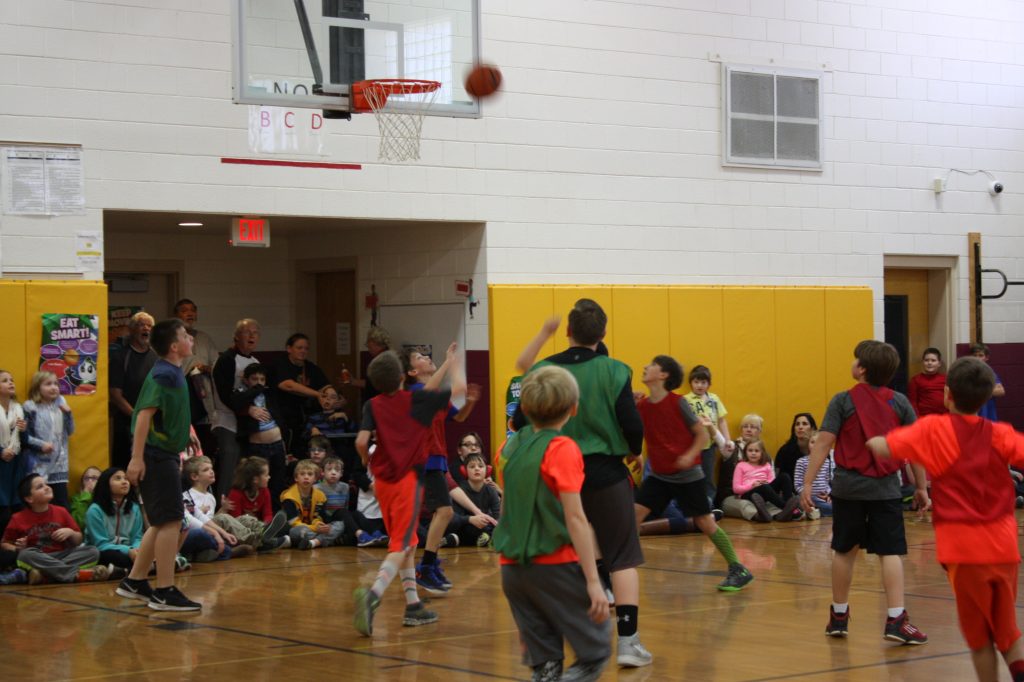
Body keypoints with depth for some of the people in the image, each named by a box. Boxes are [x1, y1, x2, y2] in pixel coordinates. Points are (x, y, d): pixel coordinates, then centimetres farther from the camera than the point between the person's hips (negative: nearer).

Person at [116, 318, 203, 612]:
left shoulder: (172, 373, 14)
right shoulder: (163, 375, -15)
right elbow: (145, 414, -22)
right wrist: (137, 457, -26)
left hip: (165, 455, 10)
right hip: (156, 455, -10)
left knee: (162, 522, 16)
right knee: (171, 521, -9)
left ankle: (135, 582, 24)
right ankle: (164, 593, -7)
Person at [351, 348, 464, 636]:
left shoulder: (373, 406, 2)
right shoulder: (416, 400, -2)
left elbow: (361, 441, -10)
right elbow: (460, 387, 5)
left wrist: (368, 460, 12)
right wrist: (454, 365, 24)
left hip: (382, 481, 4)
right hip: (408, 481, -4)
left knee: (406, 543, 19)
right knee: (400, 547, -10)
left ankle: (413, 605, 22)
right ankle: (373, 594, -34)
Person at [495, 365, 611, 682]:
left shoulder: (509, 446, 7)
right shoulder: (562, 449, -11)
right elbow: (575, 519, -15)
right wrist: (593, 581, -15)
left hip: (512, 567, 6)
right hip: (555, 566, -6)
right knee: (594, 650, 4)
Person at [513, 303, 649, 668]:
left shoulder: (543, 371, -3)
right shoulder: (614, 372, -9)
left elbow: (520, 423, -1)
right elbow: (633, 427, -9)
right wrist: (635, 452, 11)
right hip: (605, 475, -3)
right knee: (623, 559, 4)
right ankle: (628, 641, -3)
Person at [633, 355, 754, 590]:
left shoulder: (678, 403, -13)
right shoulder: (641, 405, 0)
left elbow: (703, 434, -8)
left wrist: (690, 455, -24)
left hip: (687, 475, -5)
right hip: (659, 475, 5)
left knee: (705, 523, -1)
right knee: (634, 514, -9)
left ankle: (738, 570, 11)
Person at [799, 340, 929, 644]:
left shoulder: (843, 401, -5)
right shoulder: (900, 403, 1)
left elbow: (823, 442, -10)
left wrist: (808, 483, -8)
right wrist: (921, 487, 10)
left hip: (848, 487, 0)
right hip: (885, 489, 0)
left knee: (845, 551, 14)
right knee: (890, 552, 0)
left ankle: (839, 616, 24)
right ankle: (896, 620, -10)